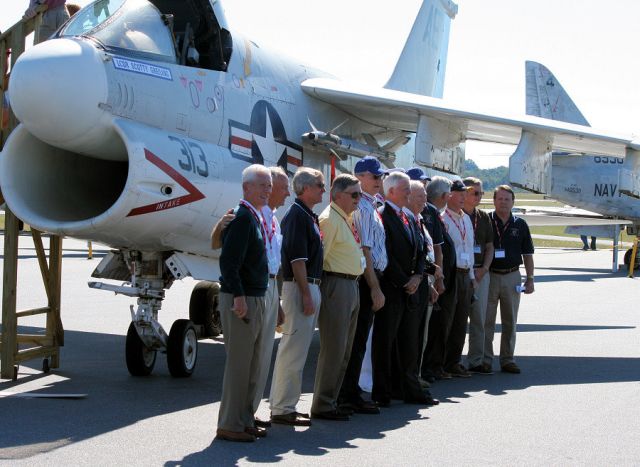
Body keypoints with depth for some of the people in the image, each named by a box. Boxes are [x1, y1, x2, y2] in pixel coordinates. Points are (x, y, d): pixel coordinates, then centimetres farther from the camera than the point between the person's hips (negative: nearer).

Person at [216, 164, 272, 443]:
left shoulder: (257, 217, 16)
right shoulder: (242, 216, -14)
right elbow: (228, 261, -22)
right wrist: (238, 296, -25)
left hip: (255, 299, 10)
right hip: (241, 300, -10)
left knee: (252, 365, 14)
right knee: (239, 364, -6)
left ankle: (244, 420, 21)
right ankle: (230, 425, 0)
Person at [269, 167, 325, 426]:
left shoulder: (309, 216, 18)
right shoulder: (297, 215, -14)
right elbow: (297, 258, -19)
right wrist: (306, 294, -21)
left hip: (311, 286, 10)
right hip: (300, 287, -10)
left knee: (295, 350, 13)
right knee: (293, 351, -7)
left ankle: (282, 405, 18)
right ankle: (283, 409, -4)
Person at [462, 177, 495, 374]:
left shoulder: (484, 217, 13)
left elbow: (490, 246, 16)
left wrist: (484, 268, 1)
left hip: (480, 272, 6)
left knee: (479, 318, 6)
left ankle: (475, 361, 13)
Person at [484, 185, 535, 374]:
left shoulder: (520, 225, 7)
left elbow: (527, 254, 11)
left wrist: (530, 278, 5)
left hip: (512, 277, 3)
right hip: (489, 276, -3)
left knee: (510, 322, 8)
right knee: (486, 321, 0)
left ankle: (507, 359, 16)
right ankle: (485, 360, 7)